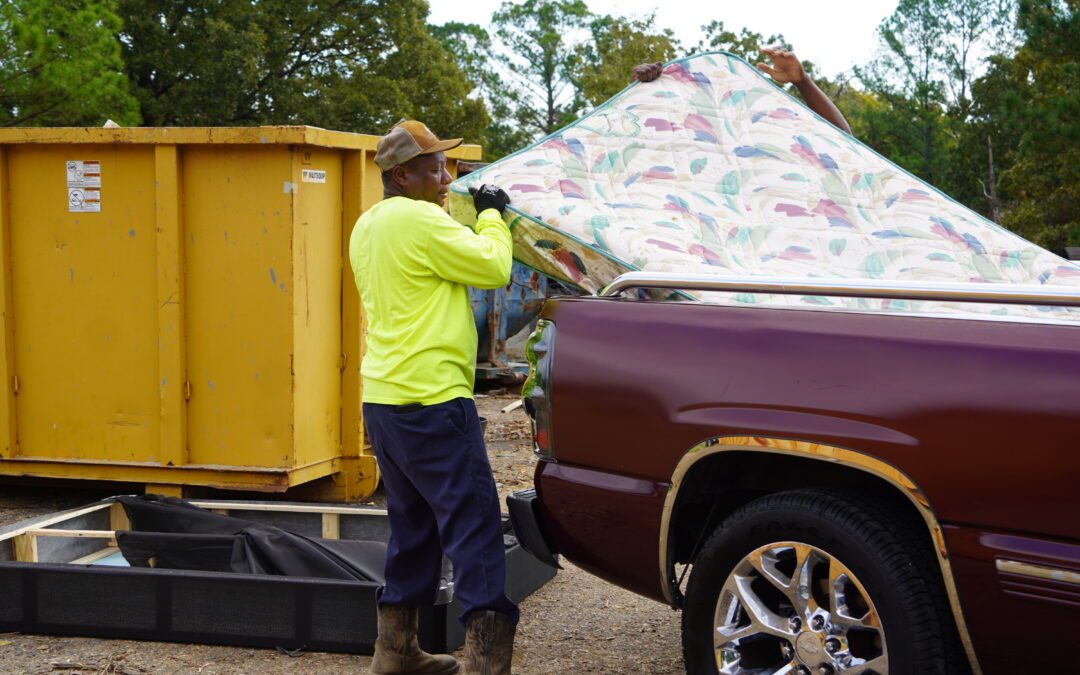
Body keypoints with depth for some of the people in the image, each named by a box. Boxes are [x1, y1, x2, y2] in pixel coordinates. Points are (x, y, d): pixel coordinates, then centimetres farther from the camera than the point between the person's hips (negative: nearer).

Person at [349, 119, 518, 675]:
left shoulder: (367, 227, 16)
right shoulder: (418, 219, -14)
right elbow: (493, 267, -10)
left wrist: (479, 222, 16)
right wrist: (491, 216, 5)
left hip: (383, 400, 10)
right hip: (431, 400, -10)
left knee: (413, 526, 17)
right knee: (473, 525, -7)